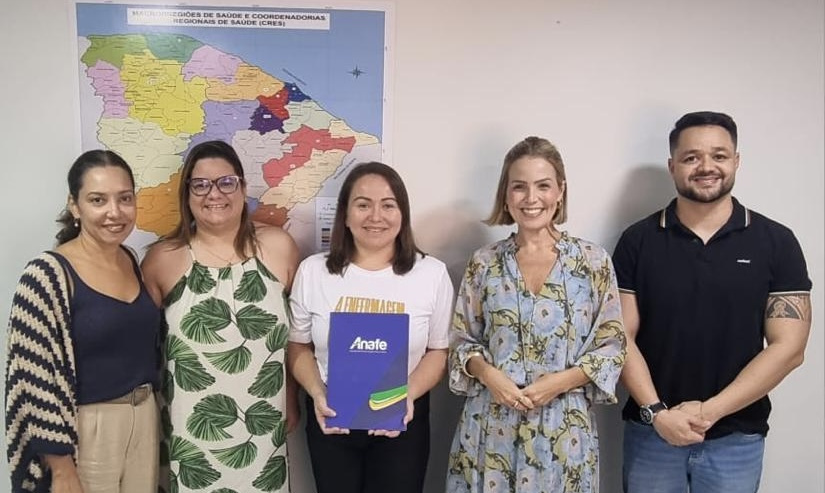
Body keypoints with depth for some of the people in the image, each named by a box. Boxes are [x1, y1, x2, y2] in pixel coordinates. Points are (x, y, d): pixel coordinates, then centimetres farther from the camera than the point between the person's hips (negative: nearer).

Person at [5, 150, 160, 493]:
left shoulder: (134, 262, 3)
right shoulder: (48, 276, -17)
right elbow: (34, 381, -18)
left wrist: (147, 409, 16)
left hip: (145, 418, 6)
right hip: (84, 431, -6)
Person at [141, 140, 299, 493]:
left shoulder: (279, 247, -3)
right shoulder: (162, 258, -5)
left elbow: (294, 333, 5)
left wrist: (292, 396, 8)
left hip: (261, 425, 1)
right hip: (191, 427, -1)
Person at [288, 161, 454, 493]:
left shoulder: (432, 274, -5)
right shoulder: (313, 271, -3)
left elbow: (439, 350, -1)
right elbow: (298, 346, 3)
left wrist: (408, 395, -17)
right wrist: (317, 395, -13)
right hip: (331, 419, 1)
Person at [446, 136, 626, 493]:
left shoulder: (593, 261, -2)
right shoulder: (483, 263, 1)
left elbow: (612, 345, 0)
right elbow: (462, 340, 6)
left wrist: (562, 381, -13)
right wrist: (487, 373, -12)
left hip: (564, 429, -1)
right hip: (490, 426, 1)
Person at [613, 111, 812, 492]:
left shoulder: (775, 242, -3)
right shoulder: (637, 240, -3)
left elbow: (787, 347, -7)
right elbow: (622, 338, -5)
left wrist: (709, 411, -14)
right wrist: (656, 412, -16)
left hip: (737, 438, 0)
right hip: (650, 432, 0)